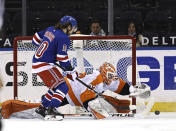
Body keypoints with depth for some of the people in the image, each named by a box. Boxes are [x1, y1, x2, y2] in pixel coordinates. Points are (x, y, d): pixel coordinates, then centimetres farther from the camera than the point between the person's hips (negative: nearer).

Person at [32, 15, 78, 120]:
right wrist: (71, 71, -3)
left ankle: (42, 108, 29)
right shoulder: (64, 38, -15)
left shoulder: (50, 30, 11)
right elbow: (62, 59, -16)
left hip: (37, 61, 10)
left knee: (55, 86, 22)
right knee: (63, 87, -12)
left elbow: (36, 38, 22)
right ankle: (50, 110, -22)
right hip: (44, 65, -9)